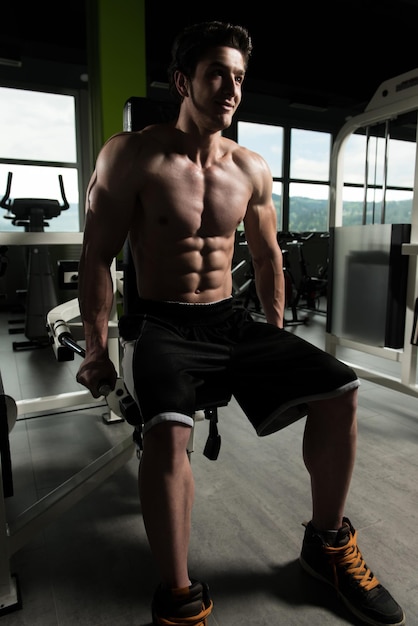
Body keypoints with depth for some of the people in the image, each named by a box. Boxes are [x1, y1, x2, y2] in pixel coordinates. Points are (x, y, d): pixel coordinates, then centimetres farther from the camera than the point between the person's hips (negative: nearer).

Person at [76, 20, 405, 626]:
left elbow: (267, 256, 17)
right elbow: (98, 256, -5)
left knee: (339, 388, -10)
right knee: (169, 428, -35)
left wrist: (277, 339, 17)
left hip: (230, 321, 5)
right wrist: (96, 351, -6)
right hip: (161, 325, -4)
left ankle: (328, 544, 13)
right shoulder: (132, 155, -4)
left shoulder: (253, 169, 9)